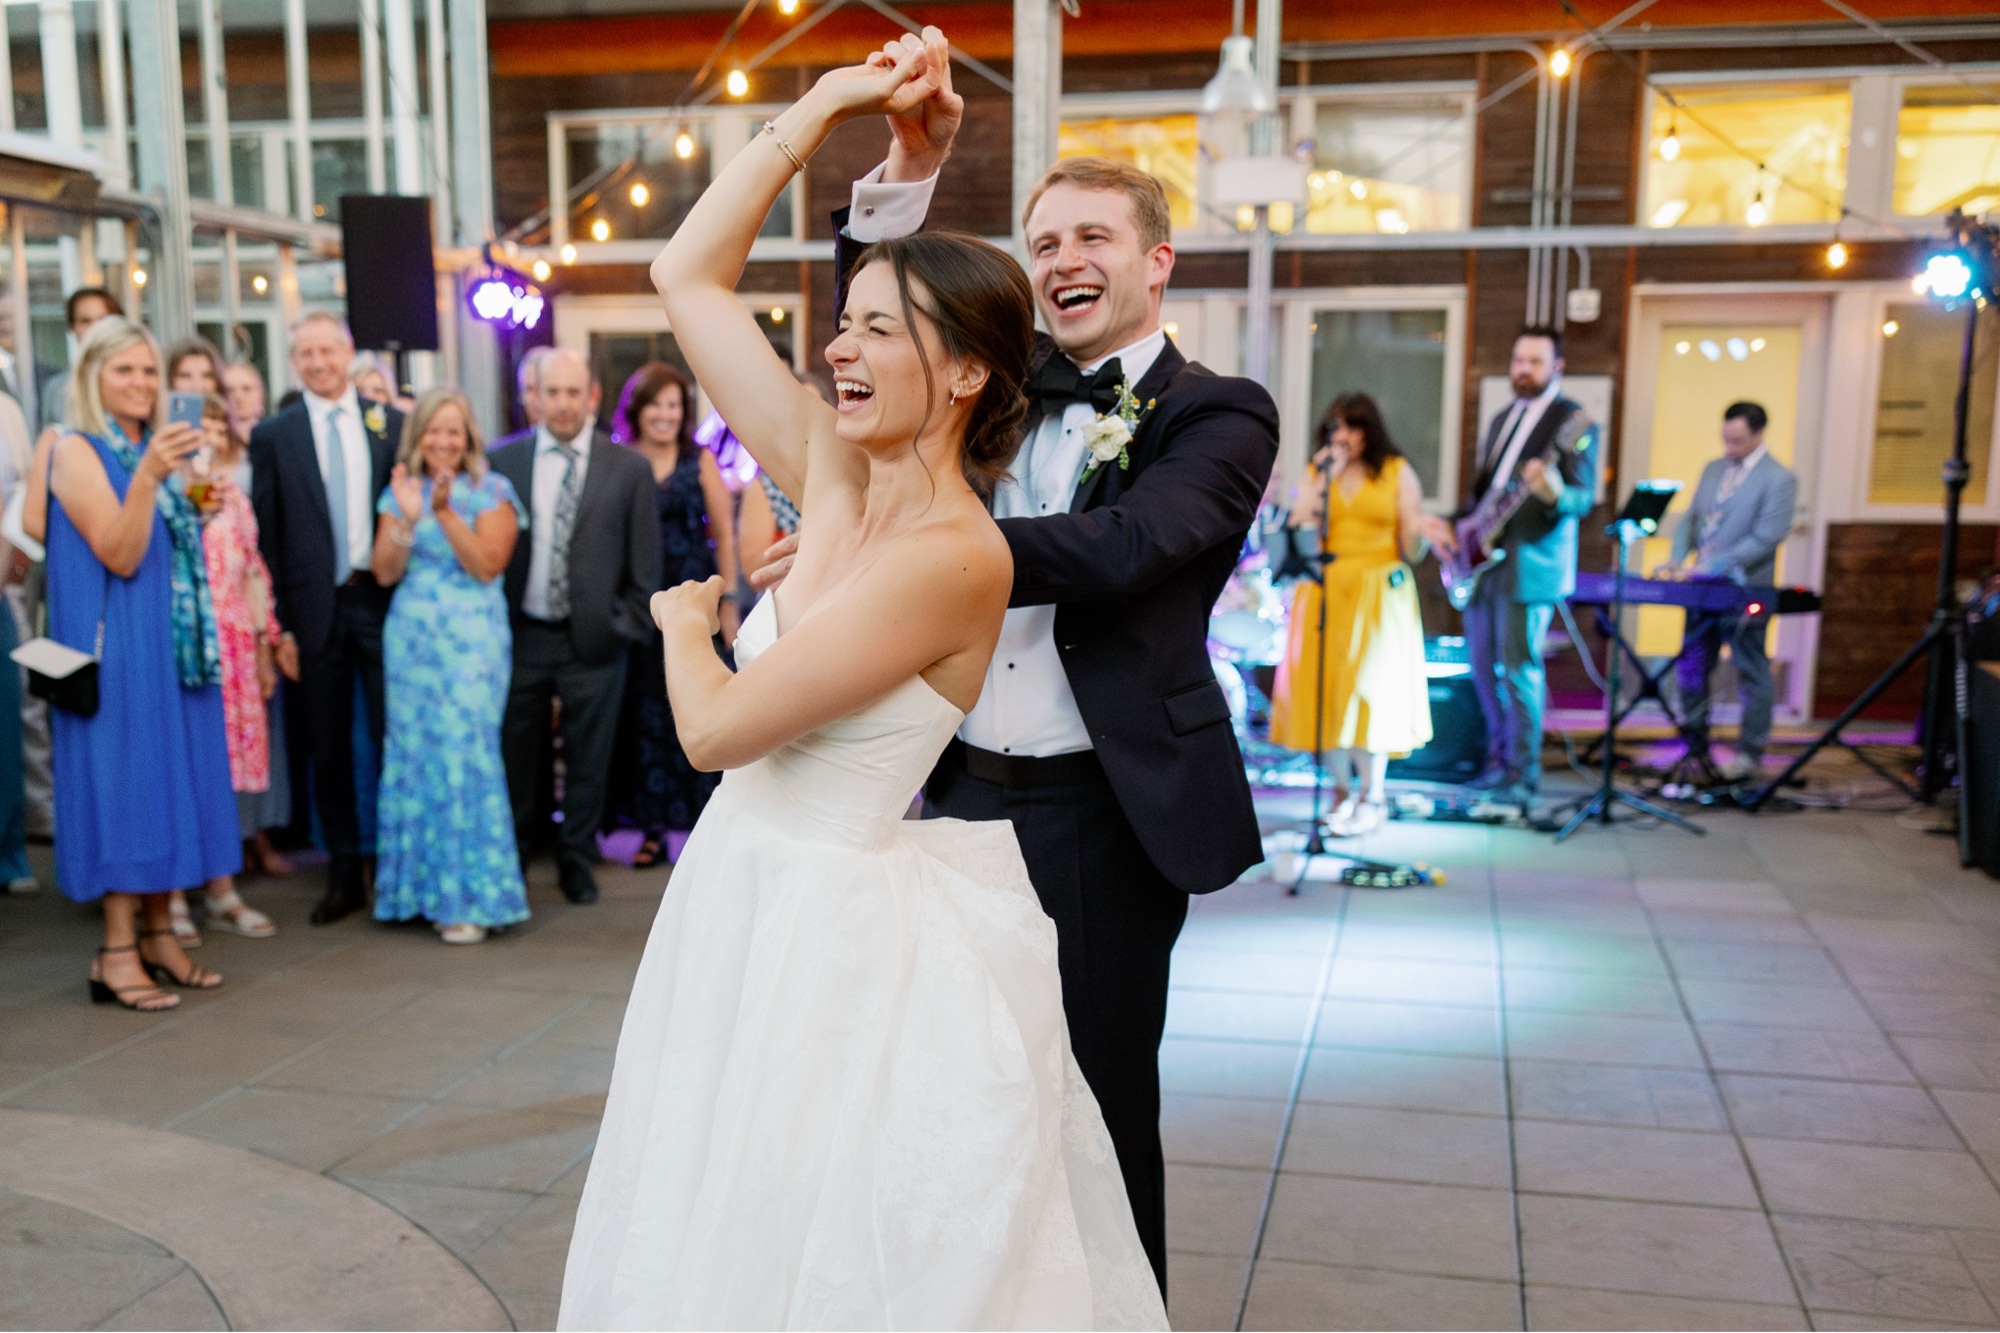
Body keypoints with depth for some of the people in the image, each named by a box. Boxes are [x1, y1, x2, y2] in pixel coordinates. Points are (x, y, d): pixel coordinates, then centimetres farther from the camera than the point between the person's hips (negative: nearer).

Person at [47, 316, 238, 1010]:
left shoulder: (154, 448, 14)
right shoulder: (78, 451, -7)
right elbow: (120, 556, -16)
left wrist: (199, 503, 5)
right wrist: (147, 477, -27)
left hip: (170, 642, 7)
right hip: (118, 645, -7)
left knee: (167, 772, 8)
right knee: (122, 776, -6)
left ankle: (157, 933, 16)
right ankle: (117, 953, 0)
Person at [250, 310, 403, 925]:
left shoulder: (390, 423, 5)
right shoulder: (273, 436, 4)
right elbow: (267, 534, 2)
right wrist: (276, 621, -3)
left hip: (382, 598, 0)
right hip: (317, 609, 0)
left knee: (395, 738, 2)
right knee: (329, 751, 9)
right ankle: (344, 875, 20)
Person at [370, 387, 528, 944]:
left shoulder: (491, 491, 0)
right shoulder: (401, 491, 11)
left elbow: (487, 564, -11)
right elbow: (385, 572, 3)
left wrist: (445, 511, -19)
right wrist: (406, 517, -11)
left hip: (471, 637, -4)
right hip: (411, 638, 4)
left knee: (464, 752, -6)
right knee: (416, 754, 6)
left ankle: (471, 897, 2)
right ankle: (432, 887, 17)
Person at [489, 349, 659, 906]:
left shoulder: (629, 468, 0)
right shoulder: (504, 460, 3)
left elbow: (645, 563, 2)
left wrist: (628, 626, -2)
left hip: (593, 640, -1)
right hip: (521, 635, 1)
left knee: (588, 760, 8)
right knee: (516, 759, 11)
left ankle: (576, 861, 24)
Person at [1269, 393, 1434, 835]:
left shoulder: (1398, 473, 6)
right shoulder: (1315, 473, 12)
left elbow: (1411, 549, 4)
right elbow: (1298, 533, -2)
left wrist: (1417, 537, -18)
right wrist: (1324, 480, -5)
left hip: (1379, 595, -3)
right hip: (1325, 592, 3)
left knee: (1370, 689, -8)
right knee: (1327, 689, 1)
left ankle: (1372, 795, 3)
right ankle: (1344, 789, 14)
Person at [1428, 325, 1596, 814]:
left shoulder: (1571, 421, -7)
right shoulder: (1504, 419, 18)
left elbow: (1585, 497, -14)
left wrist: (1553, 493, -35)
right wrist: (1453, 525, 10)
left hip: (1529, 564, -8)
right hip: (1483, 559, 8)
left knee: (1518, 668, -8)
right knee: (1483, 666, 13)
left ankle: (1523, 775, 0)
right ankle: (1500, 757, 27)